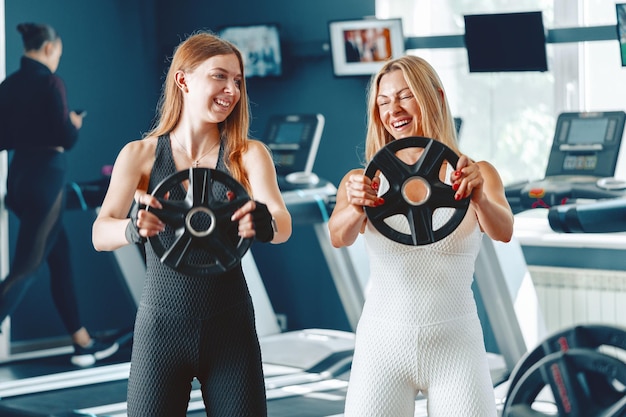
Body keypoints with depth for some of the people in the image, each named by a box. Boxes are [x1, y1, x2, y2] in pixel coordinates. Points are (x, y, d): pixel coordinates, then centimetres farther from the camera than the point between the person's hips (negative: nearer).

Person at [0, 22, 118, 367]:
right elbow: (67, 139, -17)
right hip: (46, 177, -8)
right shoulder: (50, 83, -14)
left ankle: (82, 343, 25)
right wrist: (73, 124, 3)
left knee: (61, 257, 18)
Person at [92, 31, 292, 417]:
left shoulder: (248, 154, -1)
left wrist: (265, 224, -40)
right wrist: (135, 229, -37)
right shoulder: (140, 155, -2)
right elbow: (101, 234, -14)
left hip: (231, 326, 1)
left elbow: (283, 225, -16)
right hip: (161, 323, -1)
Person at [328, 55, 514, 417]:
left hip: (456, 344, -1)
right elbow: (339, 237, -15)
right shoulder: (365, 181, 3)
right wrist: (357, 209, -38)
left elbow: (503, 232, -16)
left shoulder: (476, 175, 2)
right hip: (382, 342, 1)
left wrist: (479, 199, -38)